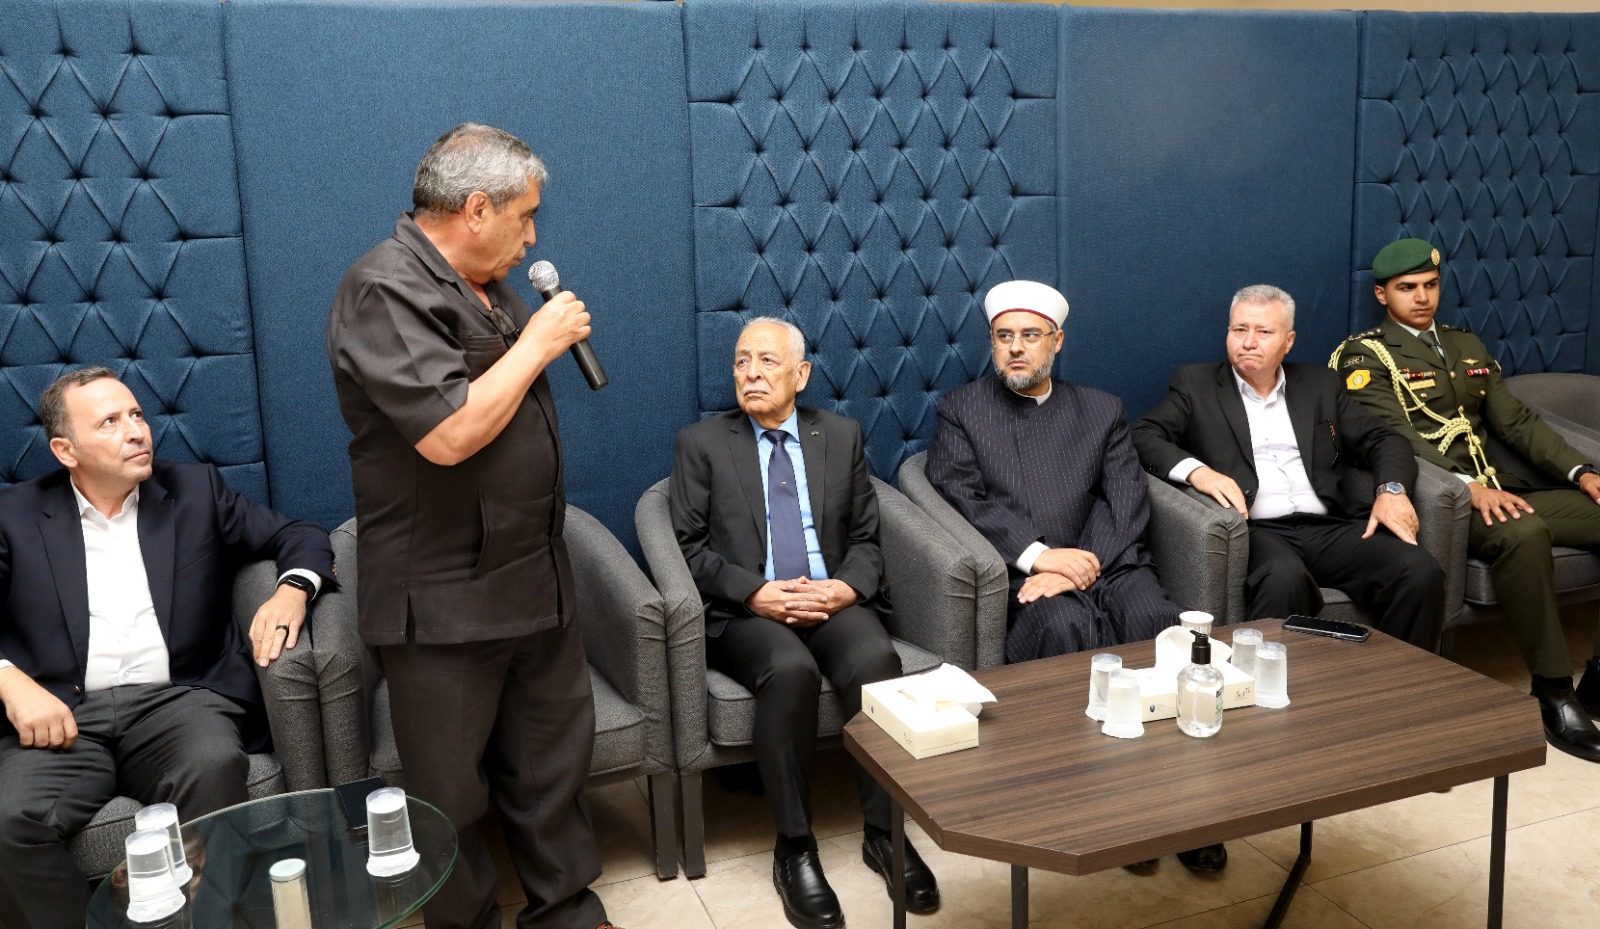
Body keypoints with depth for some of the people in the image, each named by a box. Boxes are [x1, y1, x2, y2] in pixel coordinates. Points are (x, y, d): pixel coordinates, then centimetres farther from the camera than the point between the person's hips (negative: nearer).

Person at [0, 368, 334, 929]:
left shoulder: (196, 493, 16)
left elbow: (300, 535, 17)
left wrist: (291, 590, -6)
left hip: (175, 699, 0)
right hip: (63, 717, 0)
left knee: (213, 765, -34)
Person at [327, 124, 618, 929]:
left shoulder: (486, 288, 11)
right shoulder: (385, 291, -17)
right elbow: (449, 434, -27)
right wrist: (536, 345, -17)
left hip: (536, 582, 8)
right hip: (444, 602, -8)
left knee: (555, 758, 17)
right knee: (453, 795, 8)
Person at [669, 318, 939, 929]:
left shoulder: (842, 436, 14)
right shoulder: (701, 443, 7)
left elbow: (866, 538, 13)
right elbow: (689, 545, 1)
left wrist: (847, 586, -9)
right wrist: (755, 592, -14)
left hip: (835, 602, 2)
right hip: (745, 611, -2)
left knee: (876, 660, -30)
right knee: (790, 670, -34)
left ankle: (885, 833, -16)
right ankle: (794, 849, -20)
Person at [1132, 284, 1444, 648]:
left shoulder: (1319, 384, 22)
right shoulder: (1196, 384, 13)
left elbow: (1383, 440, 20)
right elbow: (1142, 436, 0)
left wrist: (1392, 489, -2)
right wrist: (1195, 470, -19)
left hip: (1330, 528, 4)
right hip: (1256, 532, -4)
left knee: (1421, 571, -22)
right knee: (1284, 580, -38)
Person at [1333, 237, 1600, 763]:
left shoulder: (1466, 346, 24)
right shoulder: (1365, 356, 0)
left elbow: (1517, 422, 17)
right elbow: (1397, 438, -15)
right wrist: (1469, 487, -28)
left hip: (1498, 490, 7)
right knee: (1525, 533, -36)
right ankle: (1553, 694, -25)